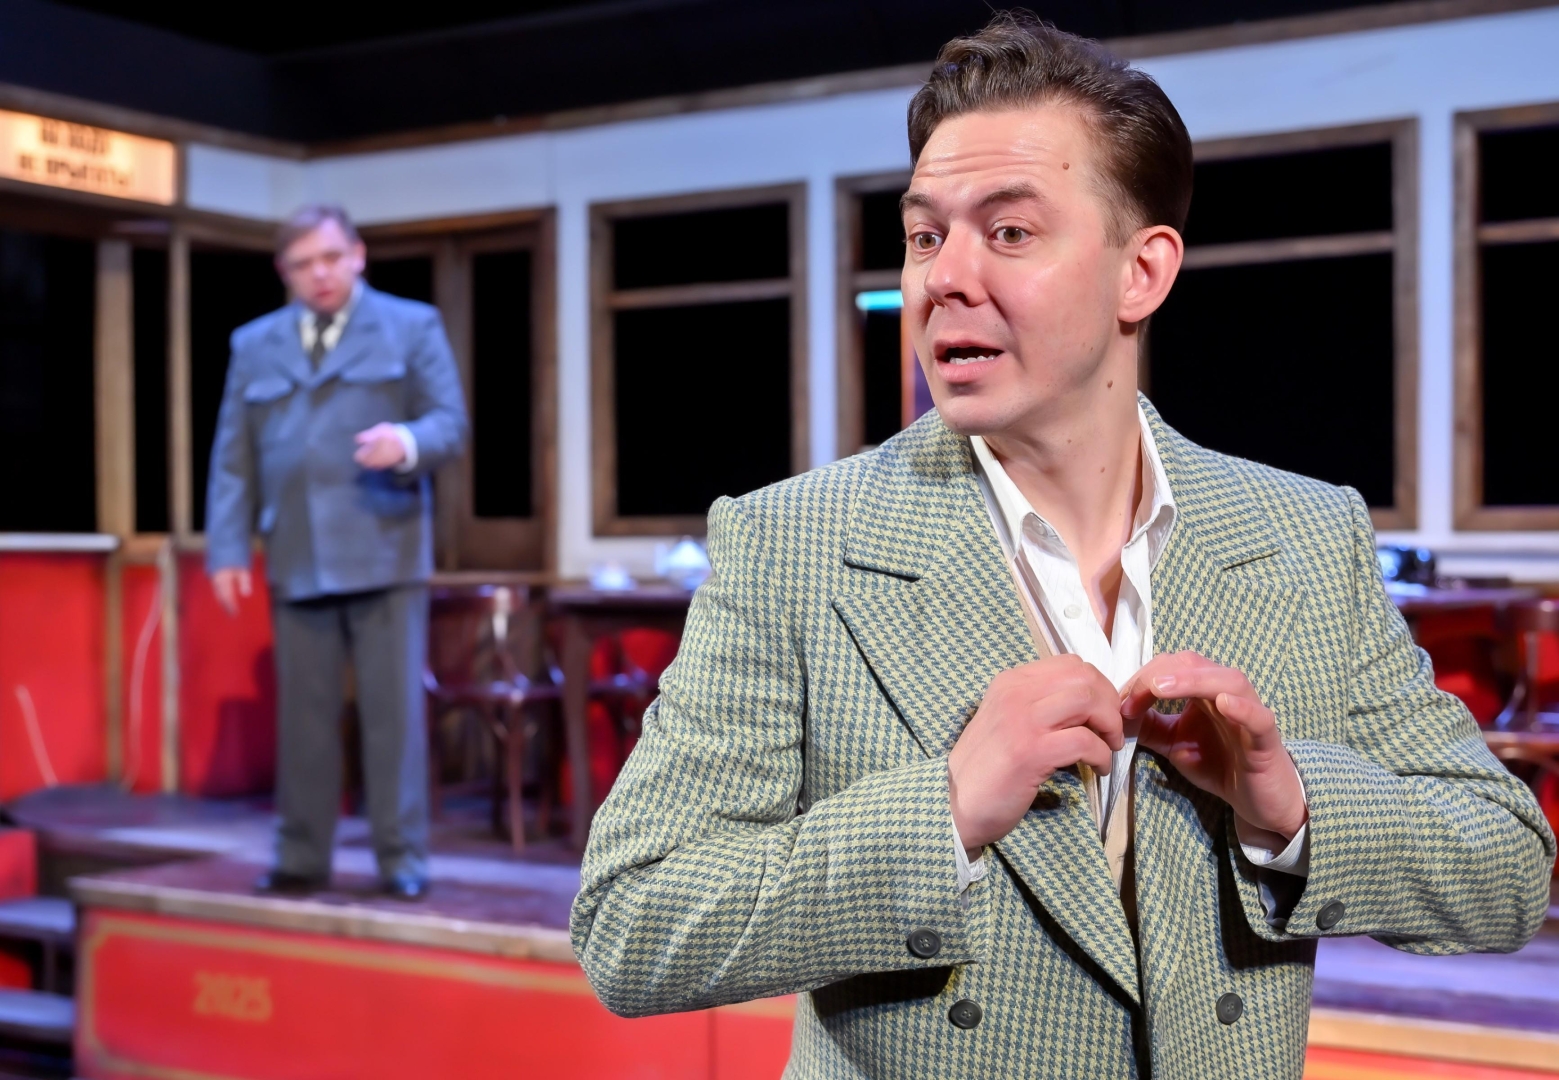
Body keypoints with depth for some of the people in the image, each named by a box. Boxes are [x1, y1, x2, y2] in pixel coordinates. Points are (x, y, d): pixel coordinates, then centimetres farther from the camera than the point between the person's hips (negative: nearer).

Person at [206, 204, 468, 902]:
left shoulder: (411, 326, 6)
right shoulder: (254, 345, 15)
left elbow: (451, 422, -2)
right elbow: (233, 457, 11)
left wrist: (407, 443, -24)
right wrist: (226, 549, 1)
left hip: (384, 552, -3)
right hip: (294, 560, 3)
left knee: (394, 710, -3)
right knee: (302, 715, 6)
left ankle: (402, 860, 5)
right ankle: (302, 858, 16)